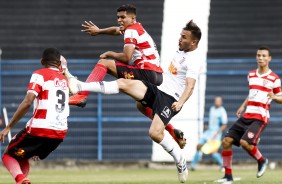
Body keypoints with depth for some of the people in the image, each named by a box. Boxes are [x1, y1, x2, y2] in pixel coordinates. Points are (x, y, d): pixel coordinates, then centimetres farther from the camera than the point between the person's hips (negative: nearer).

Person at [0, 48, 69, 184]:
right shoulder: (64, 79, 18)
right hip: (60, 133, 6)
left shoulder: (40, 75, -3)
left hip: (39, 129, -6)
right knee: (22, 157, 27)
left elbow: (27, 102, -15)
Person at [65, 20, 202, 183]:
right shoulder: (182, 51, 13)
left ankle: (181, 162, -3)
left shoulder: (193, 61, -14)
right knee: (124, 83, -10)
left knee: (155, 133, -27)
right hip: (157, 89, 8)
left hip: (169, 99, -8)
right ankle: (78, 86, -16)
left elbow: (190, 86, -28)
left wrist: (180, 102, -44)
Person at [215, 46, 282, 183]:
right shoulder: (251, 75, 14)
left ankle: (261, 160, 5)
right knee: (227, 141, -4)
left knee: (245, 142, -25)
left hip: (260, 117, -6)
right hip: (246, 115, 6)